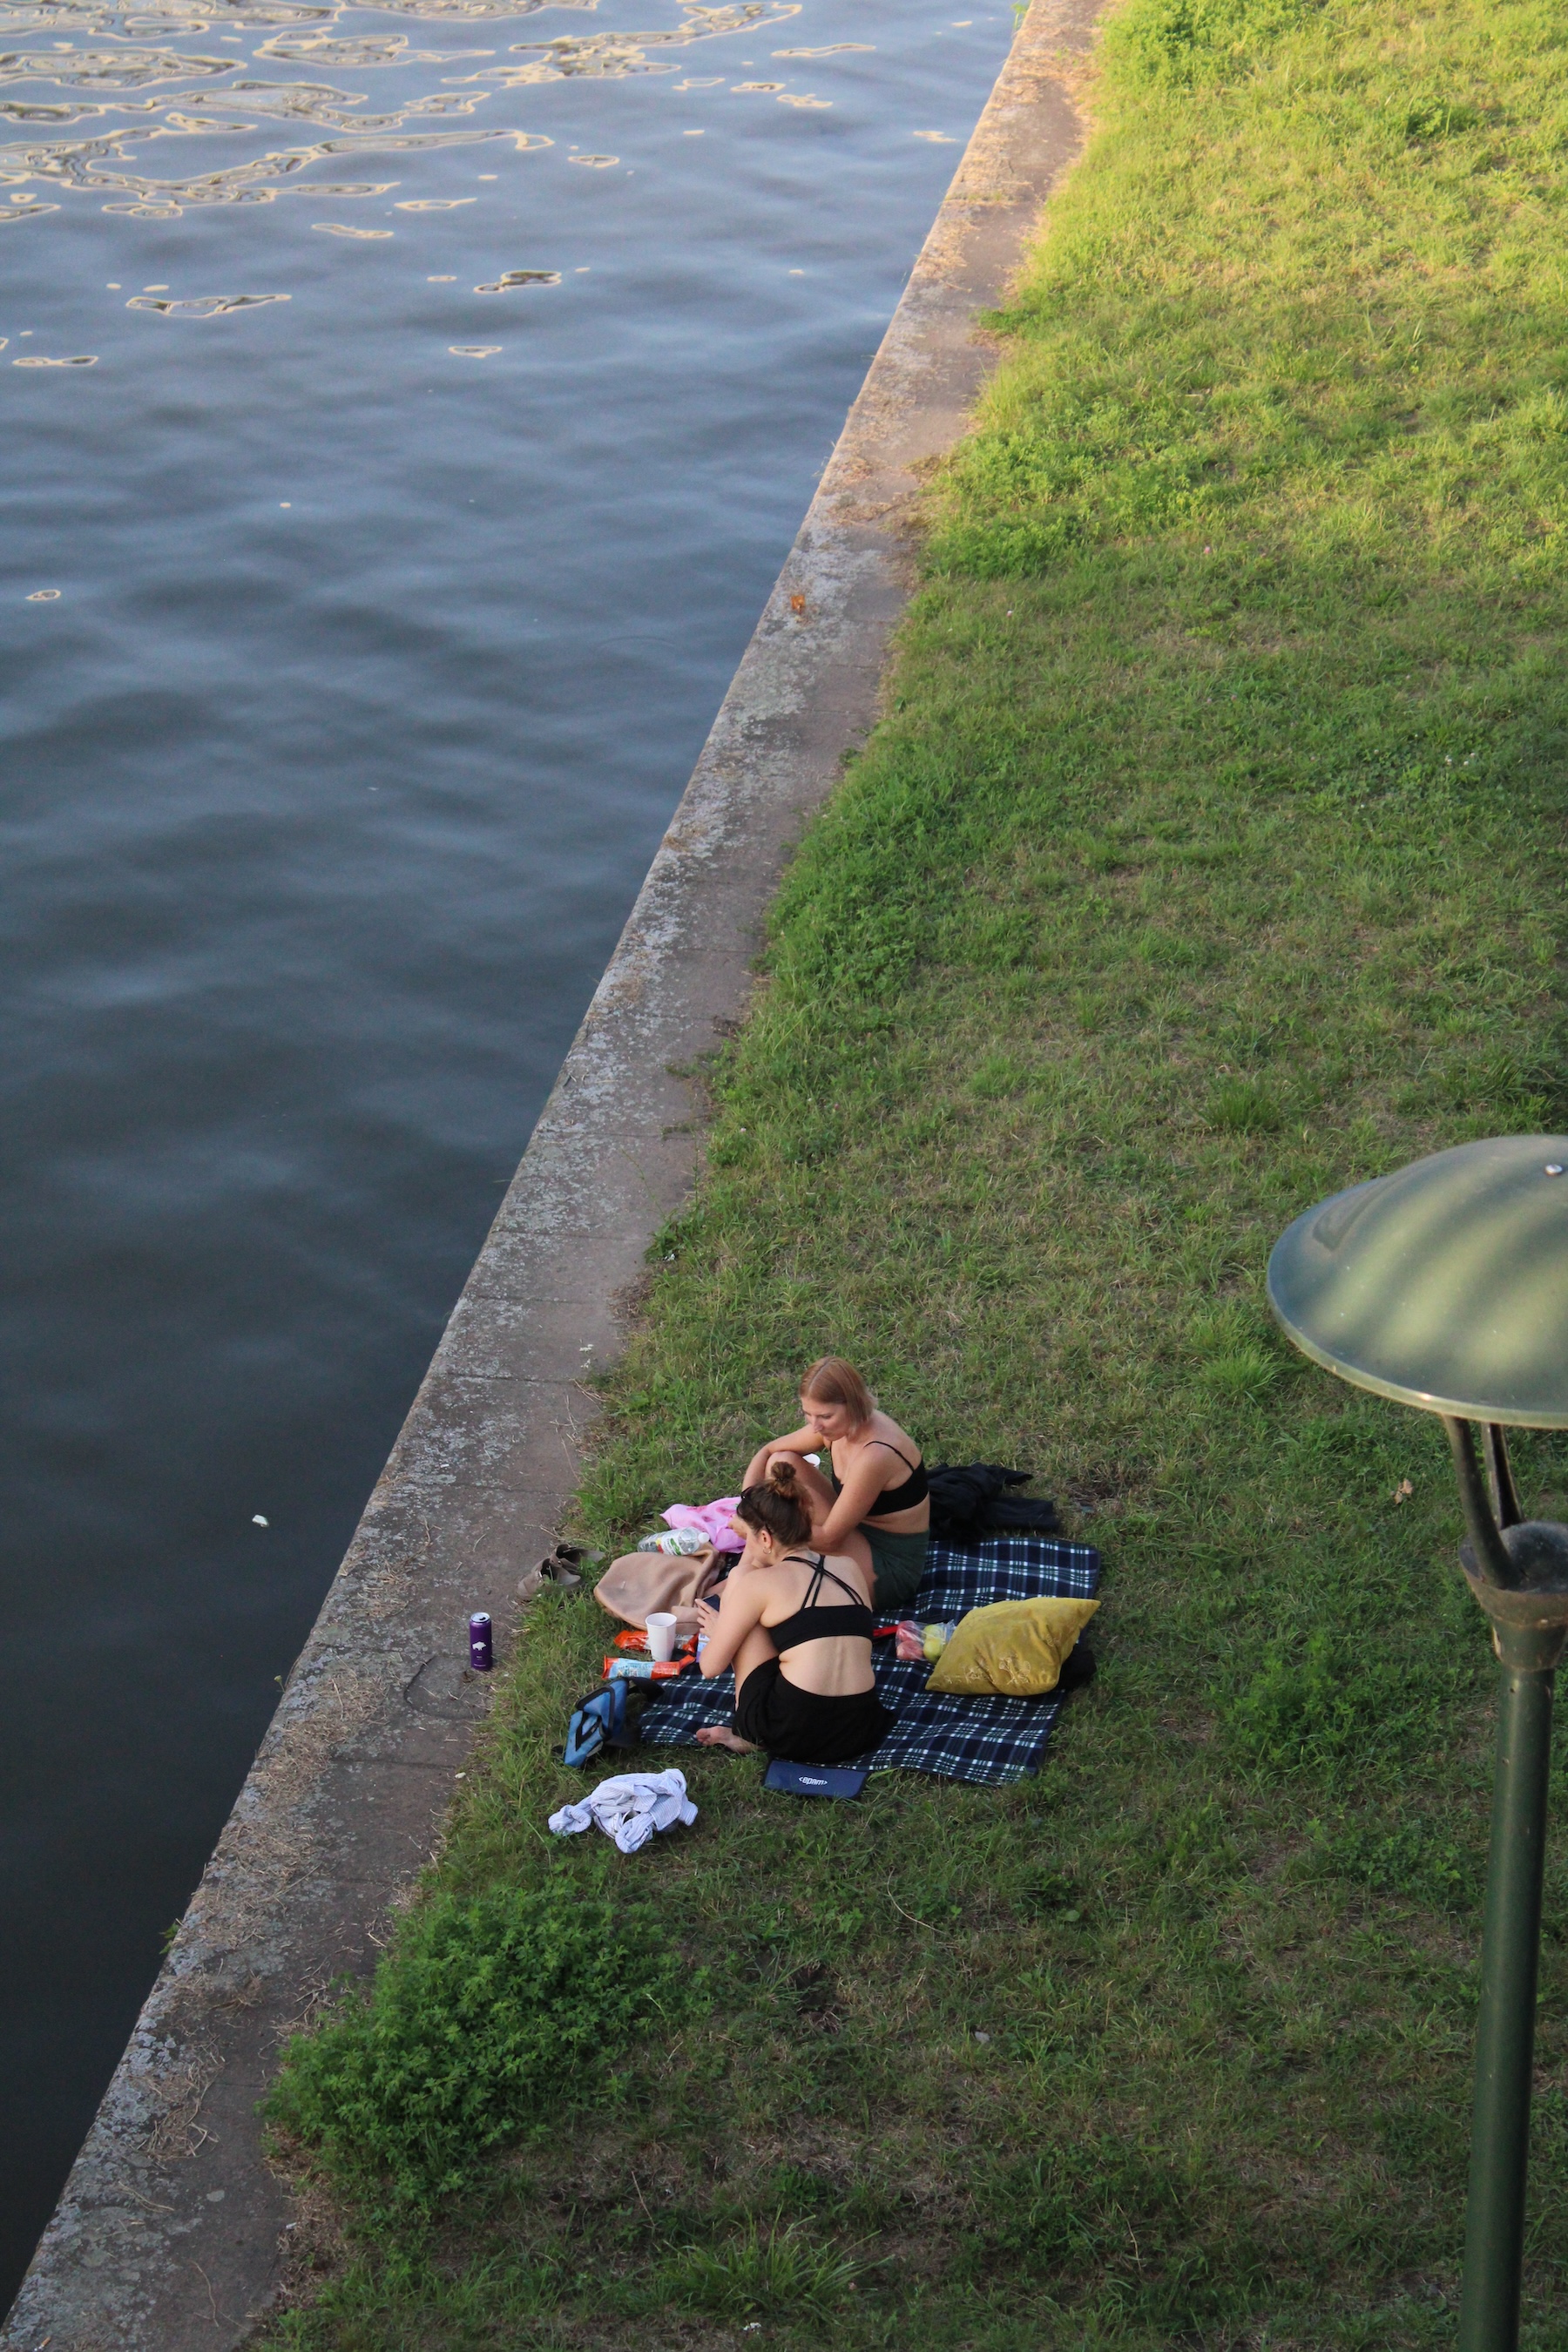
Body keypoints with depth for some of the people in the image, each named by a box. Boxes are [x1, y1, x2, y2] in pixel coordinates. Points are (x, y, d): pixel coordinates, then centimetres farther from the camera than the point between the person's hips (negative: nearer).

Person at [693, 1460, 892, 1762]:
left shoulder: (758, 1584, -3)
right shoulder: (850, 1567, 11)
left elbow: (710, 1667, 4)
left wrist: (718, 1630, 27)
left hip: (792, 1733, -5)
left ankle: (748, 1733, 13)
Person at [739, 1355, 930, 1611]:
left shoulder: (874, 1456, -32)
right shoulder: (836, 1425, -7)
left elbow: (829, 1538, -25)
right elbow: (767, 1451, 6)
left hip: (890, 1571, -9)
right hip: (859, 1534, 9)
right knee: (782, 1463, -2)